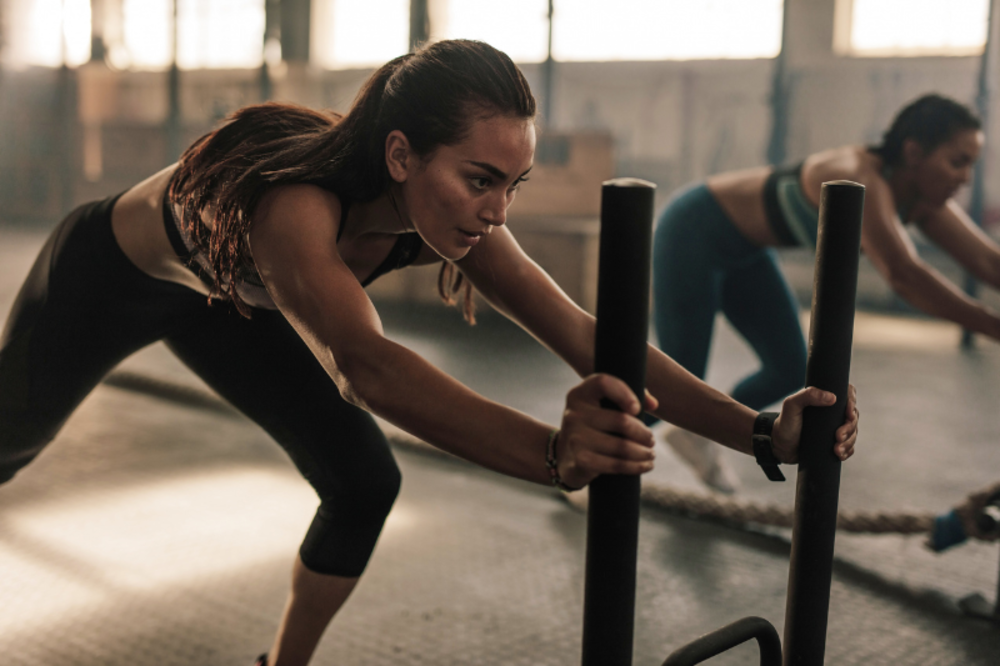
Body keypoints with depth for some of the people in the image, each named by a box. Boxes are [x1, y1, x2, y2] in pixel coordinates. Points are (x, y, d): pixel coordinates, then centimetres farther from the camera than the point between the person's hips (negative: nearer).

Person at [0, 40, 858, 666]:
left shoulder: (449, 214, -29)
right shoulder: (296, 204, -48)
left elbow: (583, 335, -33)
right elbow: (364, 364, -64)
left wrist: (761, 431, -42)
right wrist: (552, 454, -79)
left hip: (220, 296, 4)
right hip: (106, 273, -4)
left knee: (364, 483, -9)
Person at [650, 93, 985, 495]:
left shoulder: (921, 200, -8)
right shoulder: (863, 183, -36)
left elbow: (986, 260, -10)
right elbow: (904, 275, -48)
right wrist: (993, 327, -50)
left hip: (741, 248, 9)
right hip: (693, 232, -9)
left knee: (791, 373, 5)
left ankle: (694, 433, 27)